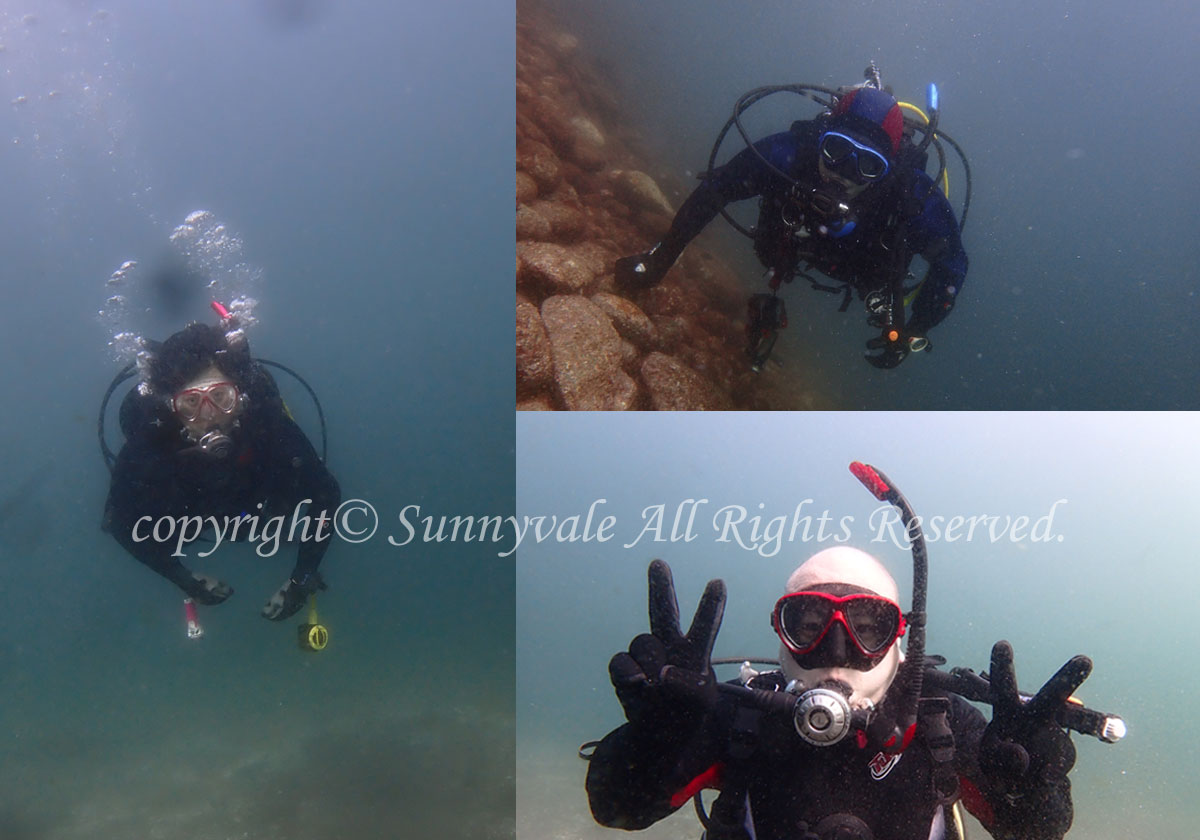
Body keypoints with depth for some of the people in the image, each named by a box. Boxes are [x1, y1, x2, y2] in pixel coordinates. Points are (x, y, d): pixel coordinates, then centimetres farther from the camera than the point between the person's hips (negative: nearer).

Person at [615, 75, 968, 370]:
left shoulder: (913, 194, -44)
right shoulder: (792, 152, -43)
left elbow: (952, 260, -27)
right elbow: (716, 188, -30)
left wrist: (914, 335, -28)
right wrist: (658, 260, -29)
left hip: (868, 270, -1)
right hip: (798, 244, 1)